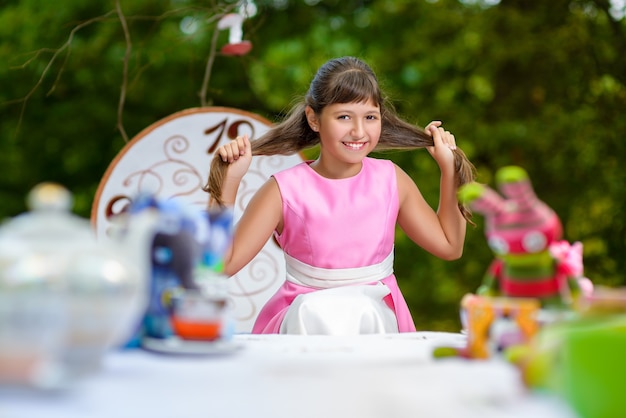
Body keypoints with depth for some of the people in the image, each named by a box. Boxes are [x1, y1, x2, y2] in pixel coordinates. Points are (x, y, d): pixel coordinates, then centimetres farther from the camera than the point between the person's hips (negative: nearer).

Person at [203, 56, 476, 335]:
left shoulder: (390, 179, 2)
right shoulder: (285, 190, -7)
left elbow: (450, 246, 11)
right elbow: (222, 264, -12)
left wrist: (449, 167, 6)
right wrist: (228, 181, -17)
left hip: (377, 315, 2)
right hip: (304, 317, -1)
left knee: (359, 310, -33)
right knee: (315, 311, -36)